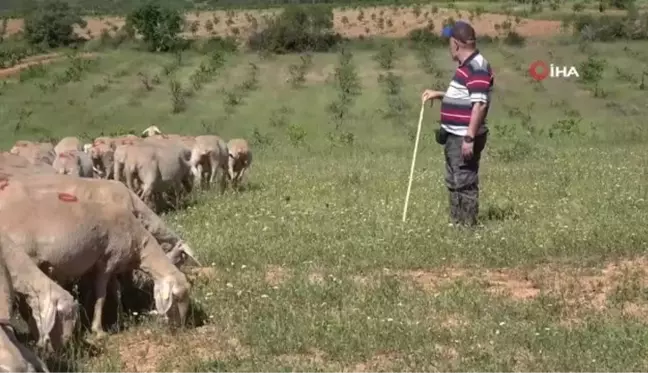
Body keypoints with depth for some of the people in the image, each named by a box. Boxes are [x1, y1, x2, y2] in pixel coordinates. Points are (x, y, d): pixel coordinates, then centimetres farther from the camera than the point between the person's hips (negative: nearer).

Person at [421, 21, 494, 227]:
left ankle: (469, 226, 2)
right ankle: (456, 223, 27)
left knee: (465, 183, -5)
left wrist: (469, 138, -27)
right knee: (454, 182, 18)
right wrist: (439, 94, 25)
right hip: (454, 137, 11)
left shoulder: (477, 67, -18)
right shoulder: (467, 66, 15)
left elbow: (479, 104, -24)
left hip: (464, 138, -11)